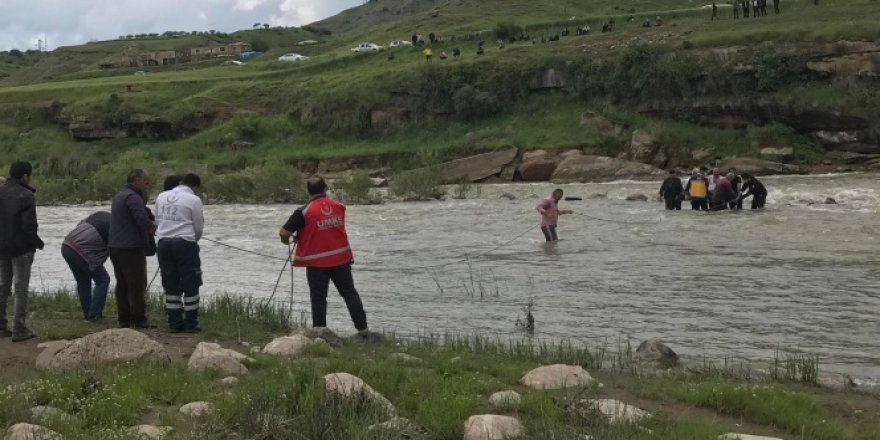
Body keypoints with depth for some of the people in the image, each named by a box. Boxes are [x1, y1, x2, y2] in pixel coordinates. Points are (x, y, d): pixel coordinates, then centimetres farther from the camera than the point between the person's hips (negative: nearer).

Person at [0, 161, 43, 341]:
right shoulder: (25, 196, -16)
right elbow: (29, 226, -19)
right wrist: (38, 243, -4)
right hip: (21, 248, -6)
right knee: (20, 288, 0)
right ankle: (19, 329, -1)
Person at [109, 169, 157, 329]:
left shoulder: (119, 196, 20)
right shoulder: (133, 197, -13)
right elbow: (143, 220, -23)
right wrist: (154, 228, -8)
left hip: (116, 247, 10)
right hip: (131, 248, -10)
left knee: (122, 284, 12)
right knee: (137, 284, -6)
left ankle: (124, 319, 15)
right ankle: (138, 319, -5)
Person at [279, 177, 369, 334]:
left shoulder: (304, 212, -14)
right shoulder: (339, 207, 0)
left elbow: (284, 232, -14)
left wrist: (286, 240, 8)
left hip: (317, 263, -4)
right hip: (341, 259, 4)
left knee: (318, 298, 6)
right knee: (350, 293, 13)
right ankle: (362, 327, 14)